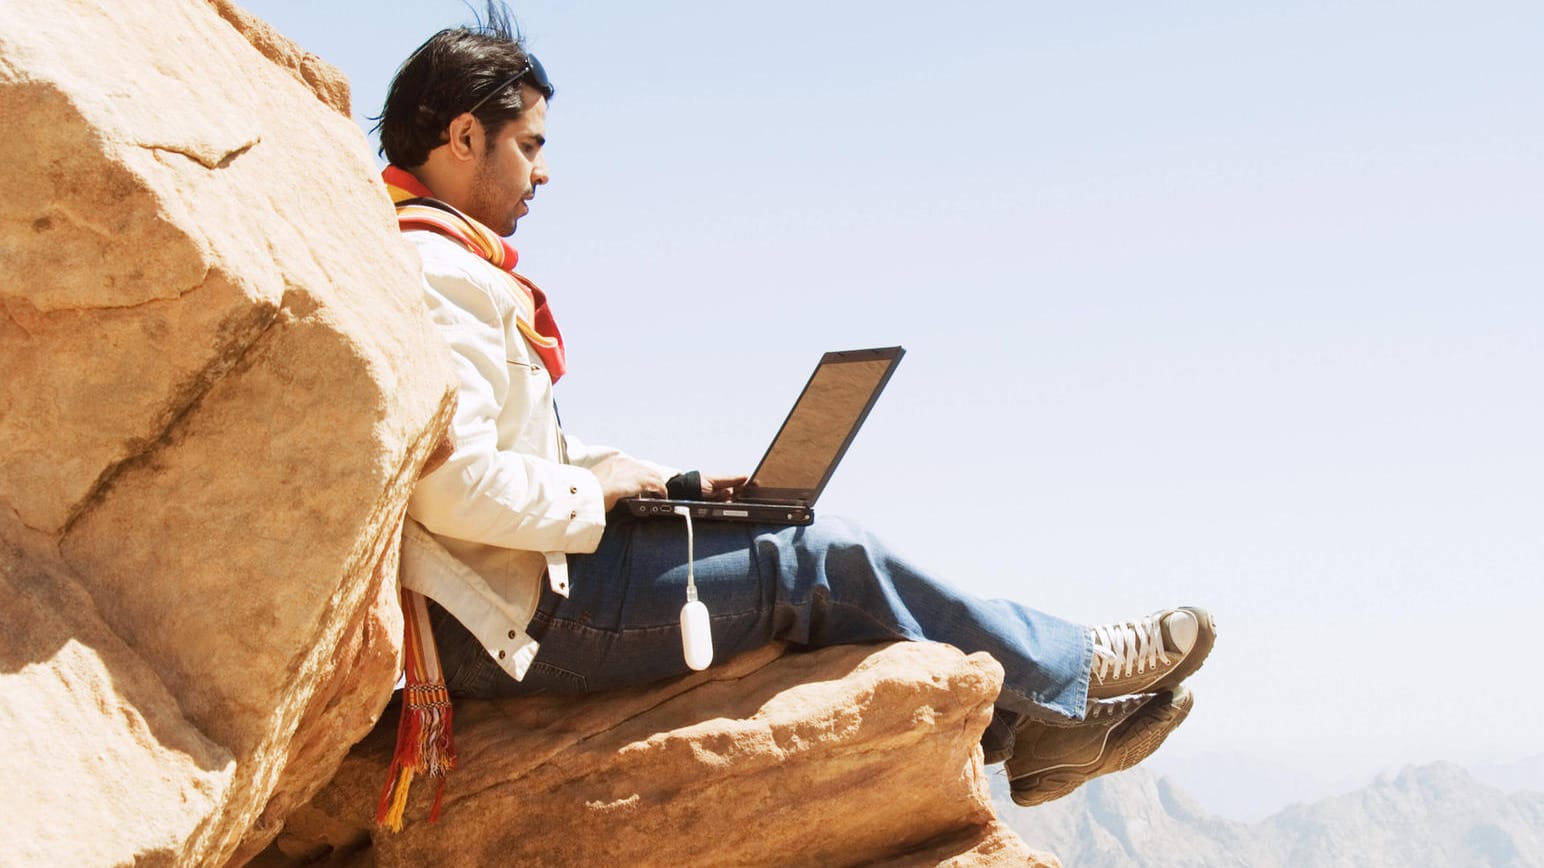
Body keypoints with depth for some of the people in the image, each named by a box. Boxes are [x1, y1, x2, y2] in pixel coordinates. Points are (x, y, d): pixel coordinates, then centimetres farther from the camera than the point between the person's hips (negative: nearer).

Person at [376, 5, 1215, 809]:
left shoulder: (440, 263, 16)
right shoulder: (439, 274, -20)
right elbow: (458, 488, -29)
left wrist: (674, 483, 10)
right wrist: (603, 486, -13)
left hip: (522, 580, 10)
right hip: (514, 620, -10)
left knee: (819, 553, 11)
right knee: (820, 562, -5)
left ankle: (1028, 724, 16)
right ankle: (1066, 674, 13)